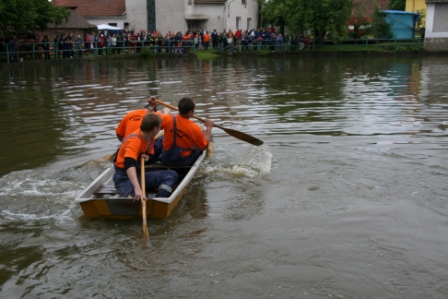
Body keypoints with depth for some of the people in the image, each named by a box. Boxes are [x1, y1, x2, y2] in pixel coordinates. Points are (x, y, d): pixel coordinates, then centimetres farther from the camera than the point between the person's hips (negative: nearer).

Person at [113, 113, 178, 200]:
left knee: (172, 175, -10)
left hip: (139, 174, 9)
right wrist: (137, 188, -54)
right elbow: (129, 165, -40)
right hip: (124, 177, -9)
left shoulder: (150, 137, 3)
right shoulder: (134, 140, -24)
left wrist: (145, 156, -5)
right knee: (138, 198, -40)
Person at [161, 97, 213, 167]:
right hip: (185, 163, -3)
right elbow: (204, 146, -10)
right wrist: (209, 127, 2)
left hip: (166, 160, 3)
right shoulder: (195, 128, -26)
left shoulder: (167, 119, -21)